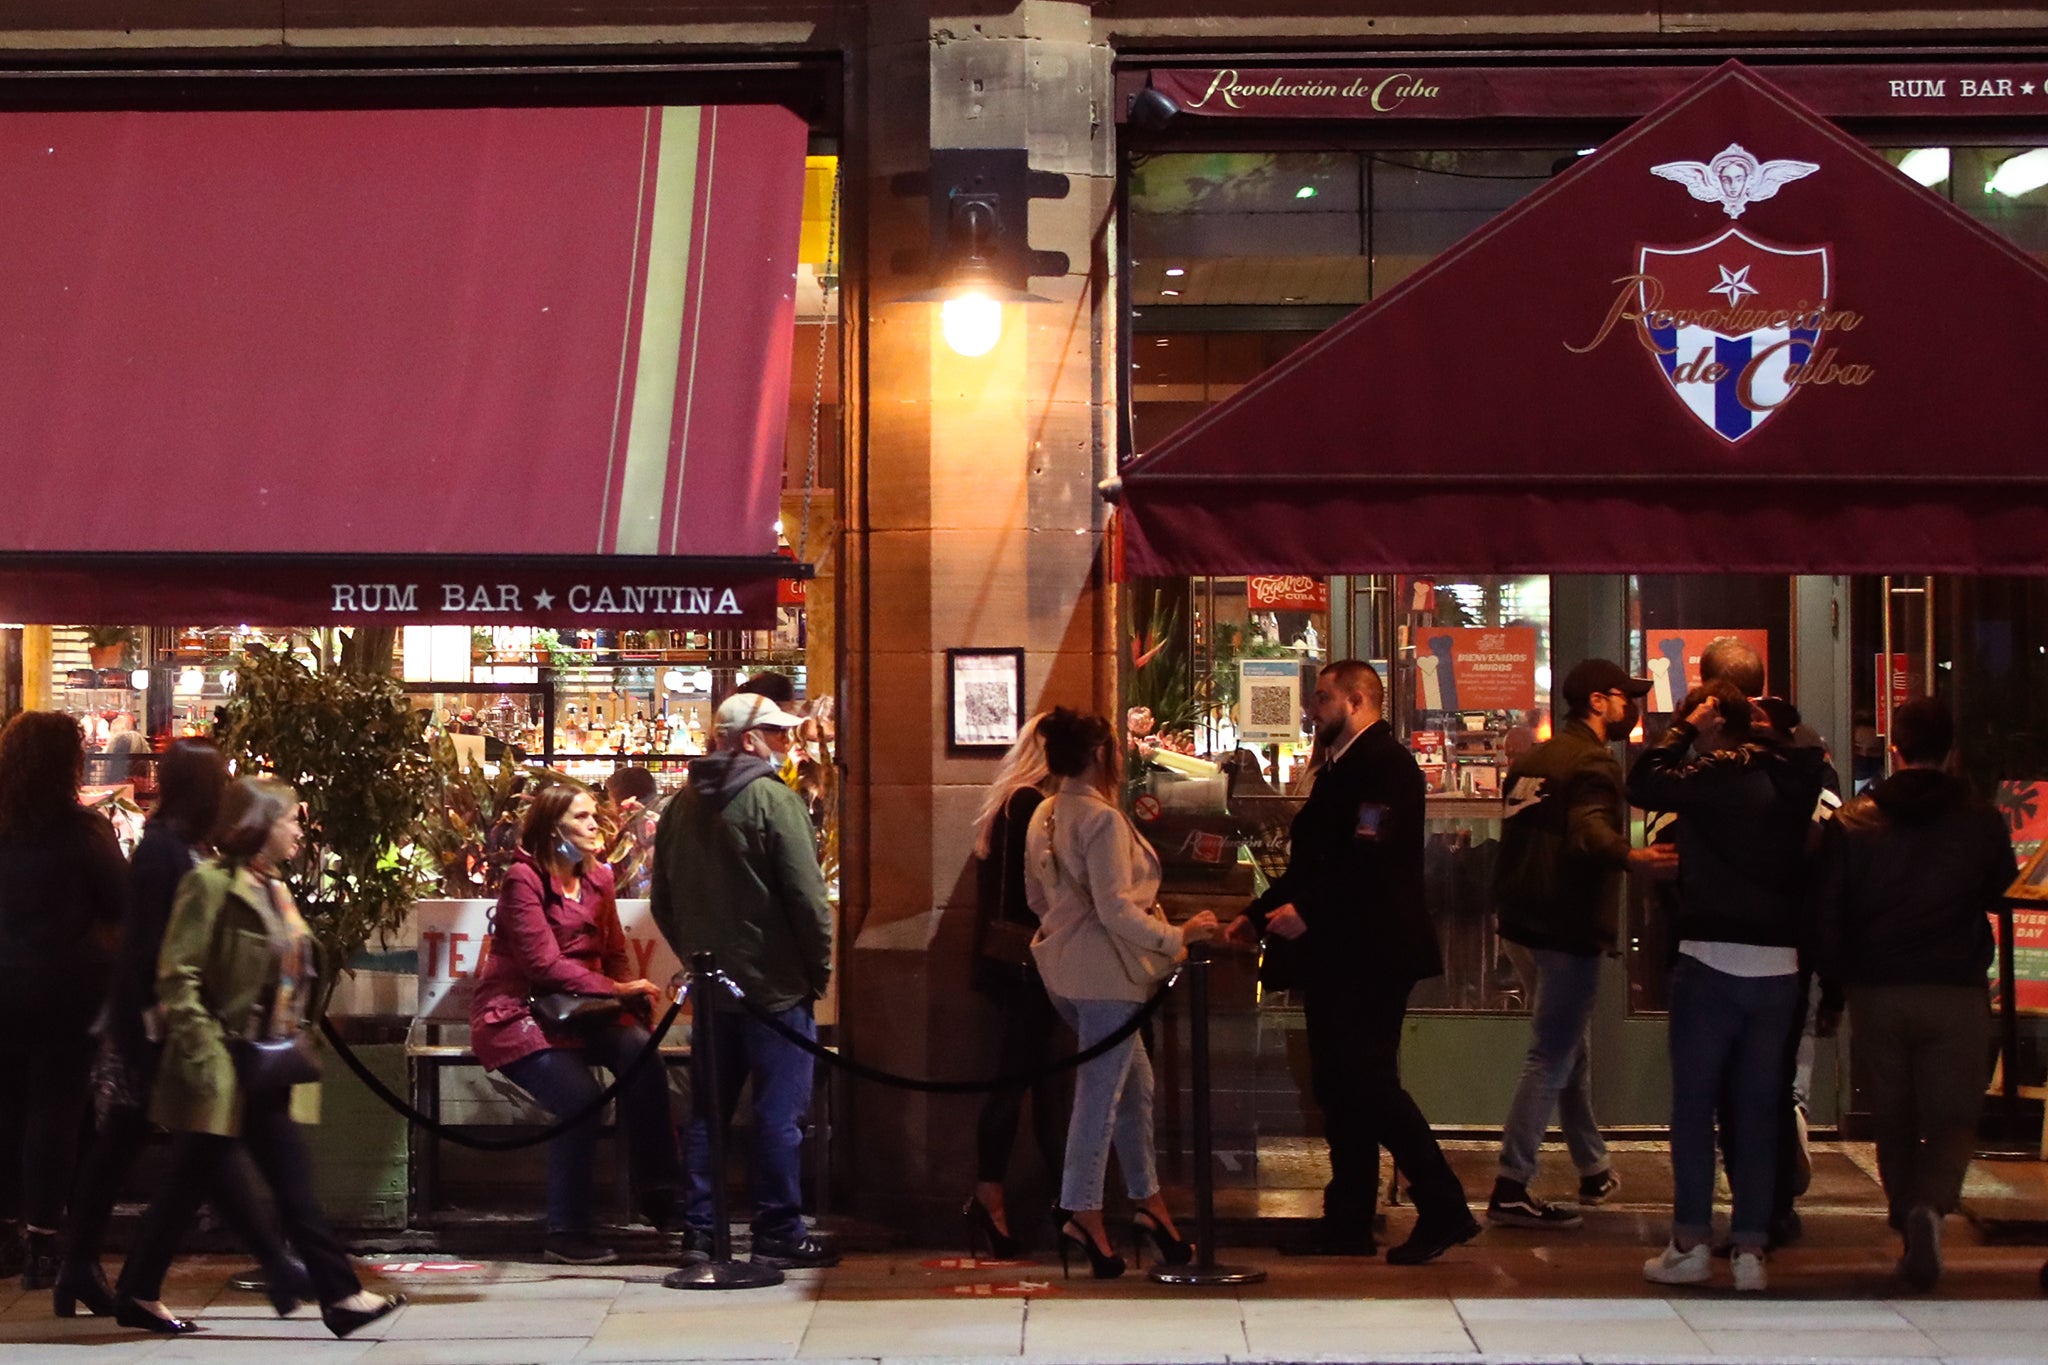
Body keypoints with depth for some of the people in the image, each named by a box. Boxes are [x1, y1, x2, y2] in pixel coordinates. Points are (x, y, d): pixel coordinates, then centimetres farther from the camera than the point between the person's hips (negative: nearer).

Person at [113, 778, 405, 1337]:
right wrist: (207, 1055, -21)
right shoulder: (211, 884, -14)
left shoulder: (272, 889, 13)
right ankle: (137, 1294, 16)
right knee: (190, 1183, 2)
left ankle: (340, 1295, 3)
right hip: (222, 1074, -8)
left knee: (294, 1185, 5)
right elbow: (177, 979, -18)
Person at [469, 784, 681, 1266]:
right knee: (580, 1096, -27)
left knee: (639, 1051, -25)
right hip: (516, 1015, -6)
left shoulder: (597, 878, 10)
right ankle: (565, 1234, -14)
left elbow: (614, 953, 10)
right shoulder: (523, 879, -12)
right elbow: (544, 963, -18)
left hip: (576, 1013, 6)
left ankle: (656, 1189, -17)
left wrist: (631, 1001, -9)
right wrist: (616, 990, -21)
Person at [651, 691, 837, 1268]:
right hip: (775, 983, -7)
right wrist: (819, 967, -5)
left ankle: (699, 1226, 16)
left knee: (709, 1107, 13)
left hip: (711, 983, 7)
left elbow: (664, 901, 15)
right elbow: (807, 896, -16)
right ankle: (779, 1233, 0)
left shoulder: (681, 805, 9)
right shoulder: (773, 799, -14)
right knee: (779, 1111, -2)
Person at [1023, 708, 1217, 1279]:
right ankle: (1083, 1212, 2)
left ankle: (1148, 1200, 20)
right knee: (1100, 1091, -3)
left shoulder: (1043, 817, 10)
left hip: (1064, 968, 9)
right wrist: (1177, 936, -13)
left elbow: (1036, 896, 18)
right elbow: (1115, 909, -21)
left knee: (1134, 1082, 16)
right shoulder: (1102, 820, -17)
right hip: (1105, 970, -9)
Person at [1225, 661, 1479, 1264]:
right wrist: (1259, 914, 13)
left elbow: (1371, 856, -24)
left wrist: (1307, 910, -23)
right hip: (1334, 954, 10)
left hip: (1371, 954, -10)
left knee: (1368, 1082, -12)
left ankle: (1444, 1210, -6)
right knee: (1338, 1085, 11)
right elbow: (1312, 861, 22)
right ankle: (1348, 1223, 16)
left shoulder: (1385, 762, -13)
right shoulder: (1337, 768, 19)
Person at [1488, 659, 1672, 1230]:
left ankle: (1594, 1171, 34)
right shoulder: (1594, 764, -13)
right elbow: (1589, 831, -32)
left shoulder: (1533, 759, 15)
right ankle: (1511, 1190, -10)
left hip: (1522, 925, 9)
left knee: (1571, 1050, 21)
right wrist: (1630, 857, -51)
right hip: (1567, 929, -9)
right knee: (1552, 1060, -7)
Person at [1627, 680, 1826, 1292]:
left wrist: (1684, 728, 2)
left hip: (1712, 960, -4)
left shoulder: (1715, 776, -10)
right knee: (1758, 1109, 9)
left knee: (1694, 1105, 5)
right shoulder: (1791, 777, 4)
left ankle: (1691, 1245, 6)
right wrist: (1769, 733, 17)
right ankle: (1751, 1249, 8)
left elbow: (1643, 784, -7)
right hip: (1779, 964, 4)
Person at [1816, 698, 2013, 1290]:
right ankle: (1930, 1205, -24)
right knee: (1952, 1117, 2)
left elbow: (1826, 915, -1)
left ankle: (1907, 1216, 14)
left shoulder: (1851, 823, -2)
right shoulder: (1982, 822, -2)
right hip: (1957, 993, -1)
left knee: (1894, 1121, 13)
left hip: (1876, 993, 1)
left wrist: (1834, 986, 11)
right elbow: (2000, 890, 15)